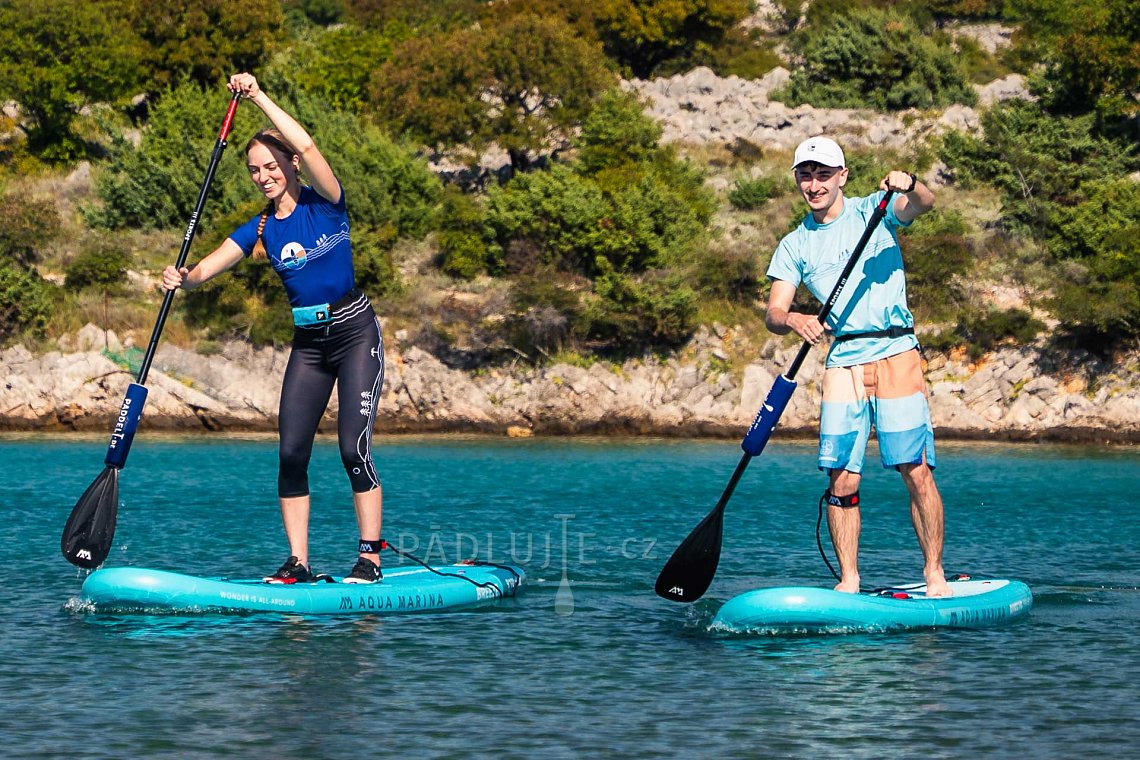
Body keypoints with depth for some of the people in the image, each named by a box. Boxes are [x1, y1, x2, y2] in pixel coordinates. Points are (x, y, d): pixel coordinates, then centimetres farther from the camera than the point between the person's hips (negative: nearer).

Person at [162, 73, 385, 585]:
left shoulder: (324, 203, -7)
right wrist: (183, 278, -28)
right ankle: (297, 563, 1)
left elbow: (305, 146, -25)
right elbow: (209, 265, -6)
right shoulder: (259, 230, 6)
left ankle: (370, 559, -8)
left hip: (356, 335, -5)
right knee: (291, 452, -4)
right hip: (308, 344, 5)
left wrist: (260, 99, -24)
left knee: (353, 447, -13)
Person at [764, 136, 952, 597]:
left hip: (896, 354, -3)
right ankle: (848, 581, 7)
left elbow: (923, 205, -15)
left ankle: (934, 575, 0)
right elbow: (773, 312, 1)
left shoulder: (873, 212, 5)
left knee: (916, 472, -8)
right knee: (841, 478, -4)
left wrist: (909, 186, -38)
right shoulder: (794, 246, 11)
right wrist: (794, 321, -22)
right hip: (843, 359, 3)